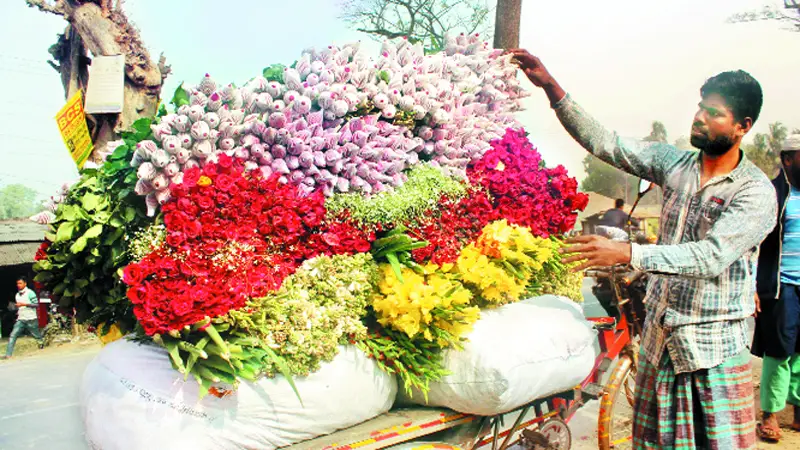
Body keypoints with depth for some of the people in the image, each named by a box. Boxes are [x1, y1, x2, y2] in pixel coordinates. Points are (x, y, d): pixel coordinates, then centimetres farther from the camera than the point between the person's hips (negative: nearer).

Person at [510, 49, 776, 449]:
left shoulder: (756, 192, -12)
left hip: (715, 348, -5)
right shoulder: (675, 163, 3)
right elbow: (605, 143, -2)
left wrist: (626, 253, -35)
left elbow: (712, 256, -25)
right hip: (659, 337, 5)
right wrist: (551, 87, -9)